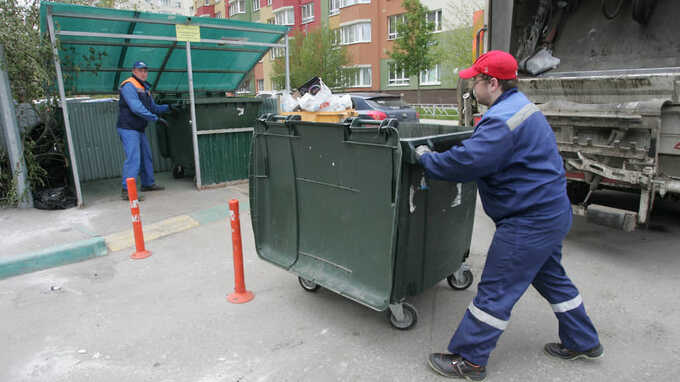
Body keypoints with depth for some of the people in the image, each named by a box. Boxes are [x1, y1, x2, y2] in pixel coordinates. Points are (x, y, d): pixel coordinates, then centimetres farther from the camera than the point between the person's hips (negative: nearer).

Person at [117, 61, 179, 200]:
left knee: (146, 156, 17)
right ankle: (126, 191, -15)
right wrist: (156, 119, -23)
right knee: (133, 159, -16)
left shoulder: (145, 88, 18)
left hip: (139, 129, 10)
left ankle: (148, 183, 30)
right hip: (128, 129, -10)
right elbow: (136, 108, -23)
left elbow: (153, 107, 21)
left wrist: (169, 107, 8)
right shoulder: (128, 86, -13)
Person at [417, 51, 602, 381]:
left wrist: (426, 158, -14)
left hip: (529, 221, -11)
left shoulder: (503, 120, -23)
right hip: (552, 211, 11)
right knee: (551, 277, 25)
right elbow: (480, 150, 21)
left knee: (495, 291, -2)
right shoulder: (520, 105, 13)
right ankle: (583, 342, 41)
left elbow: (466, 163, -29)